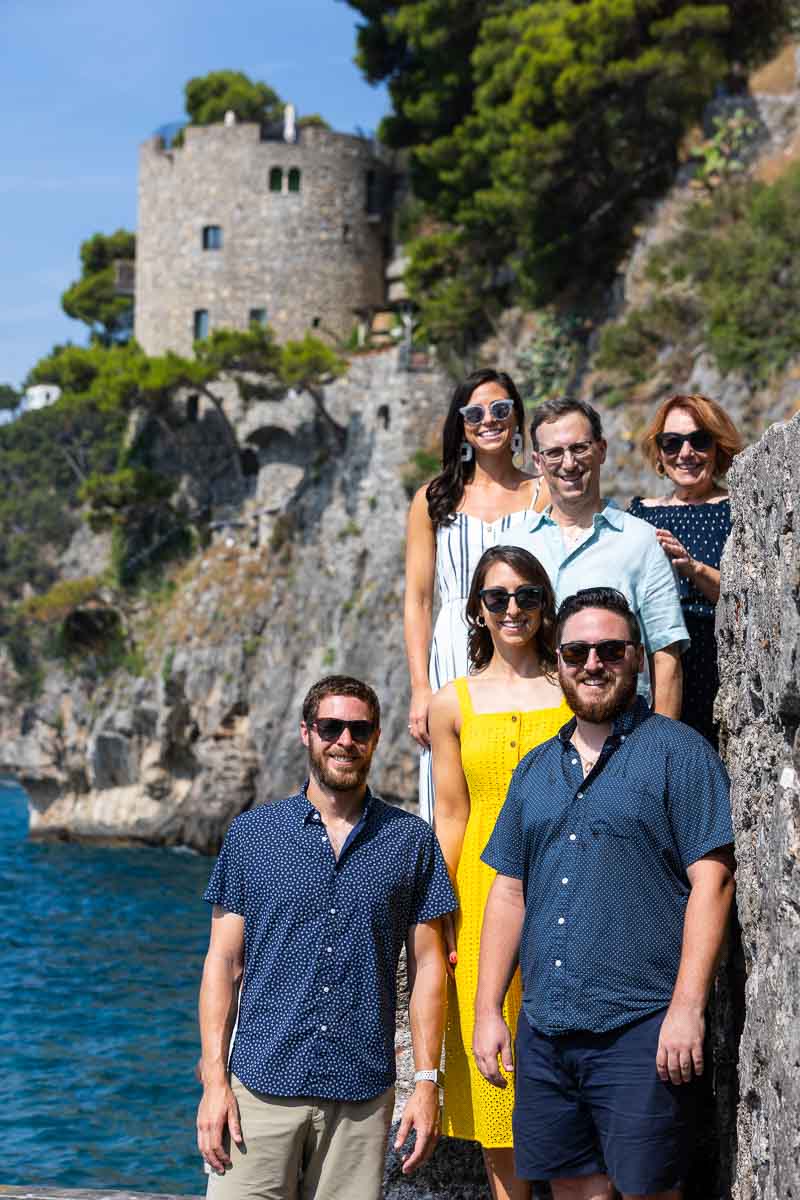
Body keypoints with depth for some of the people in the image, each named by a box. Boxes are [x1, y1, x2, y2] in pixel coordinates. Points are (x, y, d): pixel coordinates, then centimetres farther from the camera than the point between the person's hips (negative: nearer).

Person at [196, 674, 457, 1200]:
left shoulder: (412, 840, 6)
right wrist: (214, 1080, -4)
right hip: (261, 1084, 0)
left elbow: (427, 965, 6)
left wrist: (428, 1081, -1)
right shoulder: (251, 834, 5)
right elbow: (224, 962, 4)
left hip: (363, 1095, 1)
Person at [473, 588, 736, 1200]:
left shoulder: (679, 752, -2)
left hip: (641, 1031, -5)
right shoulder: (535, 769, 16)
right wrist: (488, 1011, 10)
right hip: (542, 1031, 6)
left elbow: (712, 880, -9)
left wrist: (687, 1008, -16)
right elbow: (509, 891, 17)